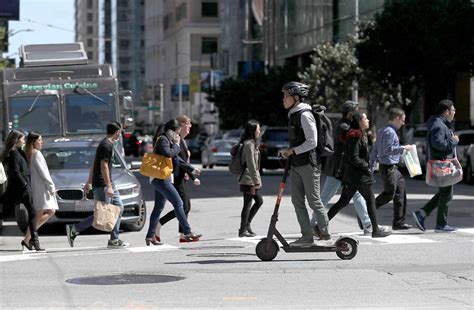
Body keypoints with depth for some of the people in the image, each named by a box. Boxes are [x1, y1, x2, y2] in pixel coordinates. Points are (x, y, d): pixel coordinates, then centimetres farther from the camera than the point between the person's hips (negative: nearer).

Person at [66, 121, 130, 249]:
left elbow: (94, 165, 20)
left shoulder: (107, 144, 16)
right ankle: (73, 230, -5)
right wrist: (109, 187, -23)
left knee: (119, 207, 8)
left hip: (108, 183, 11)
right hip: (102, 184, -11)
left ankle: (114, 240, 8)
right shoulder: (107, 145, -15)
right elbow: (104, 167, -21)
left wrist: (89, 182, 22)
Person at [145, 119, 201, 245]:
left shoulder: (168, 140, 20)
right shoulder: (163, 140, -10)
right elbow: (168, 154, -28)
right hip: (162, 179, -10)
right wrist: (177, 145, -11)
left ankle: (150, 235, 14)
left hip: (161, 179, 10)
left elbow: (177, 159, 28)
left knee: (158, 207, 11)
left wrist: (191, 169, 32)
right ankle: (187, 232, -12)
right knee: (178, 203, -11)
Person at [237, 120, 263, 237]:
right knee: (248, 204, -4)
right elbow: (251, 164, -21)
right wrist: (256, 180, -20)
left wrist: (257, 179, 20)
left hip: (251, 179, 10)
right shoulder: (249, 144, -16)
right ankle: (243, 230, 2)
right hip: (248, 179, -10)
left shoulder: (252, 143, 16)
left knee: (259, 201, 14)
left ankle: (246, 224, 18)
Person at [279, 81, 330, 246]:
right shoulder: (293, 115, 16)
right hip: (296, 165, 9)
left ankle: (325, 234, 5)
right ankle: (307, 236, 10)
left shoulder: (305, 115, -13)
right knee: (297, 201, 6)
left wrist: (292, 151, -16)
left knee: (313, 200, -5)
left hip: (308, 164, -9)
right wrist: (289, 153, 11)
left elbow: (312, 142, -19)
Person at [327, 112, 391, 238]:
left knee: (343, 202, 10)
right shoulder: (356, 137, -15)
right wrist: (366, 167, -14)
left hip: (350, 175, 10)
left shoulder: (360, 136, 16)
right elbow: (354, 158, -21)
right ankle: (376, 230, 7)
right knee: (371, 200, 1)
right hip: (359, 176, -10)